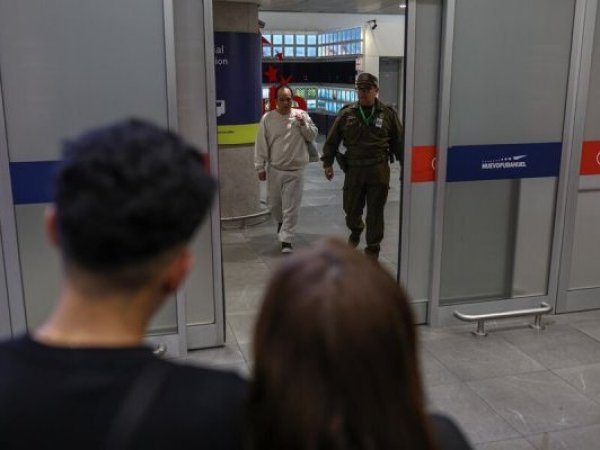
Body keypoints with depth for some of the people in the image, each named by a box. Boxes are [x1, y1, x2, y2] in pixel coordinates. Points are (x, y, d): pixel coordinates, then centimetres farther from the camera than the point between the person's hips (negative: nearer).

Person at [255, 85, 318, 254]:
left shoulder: (301, 115, -1)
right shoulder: (267, 118, -2)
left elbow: (313, 136, 4)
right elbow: (261, 144, 1)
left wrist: (303, 124, -14)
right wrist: (260, 167, -1)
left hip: (295, 171, -2)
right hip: (274, 169, 2)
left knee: (291, 207, -2)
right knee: (274, 203, 17)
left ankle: (286, 240, 6)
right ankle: (280, 222, 48)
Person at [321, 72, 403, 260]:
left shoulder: (387, 114, 2)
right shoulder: (346, 113, 3)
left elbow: (399, 142, 7)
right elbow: (332, 140, 7)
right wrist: (327, 163, 3)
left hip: (379, 171, -1)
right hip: (354, 169, 1)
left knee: (375, 213, 3)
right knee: (351, 208, 10)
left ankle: (373, 248, 19)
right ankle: (355, 230, 44)